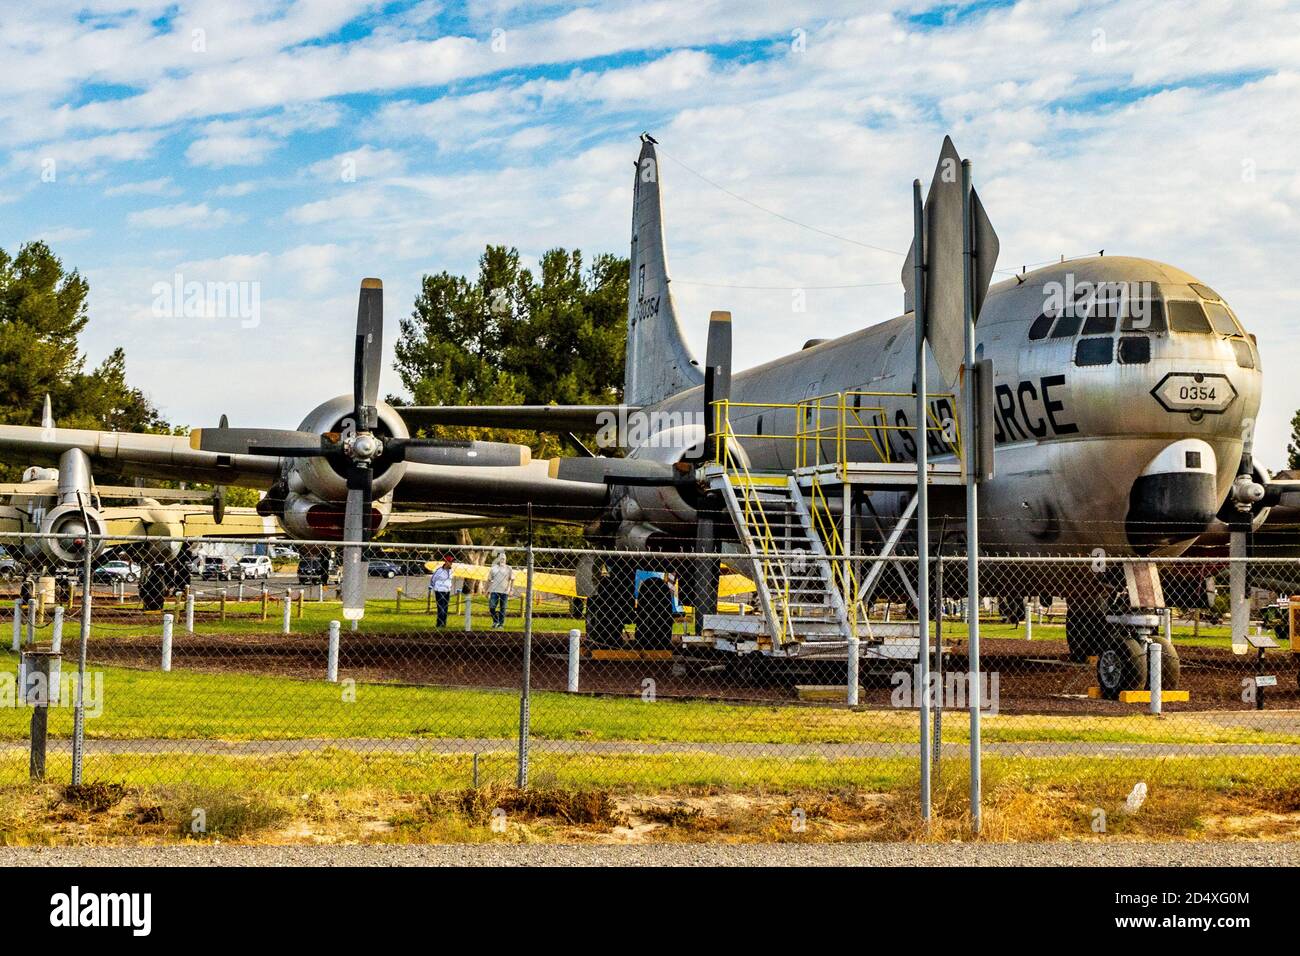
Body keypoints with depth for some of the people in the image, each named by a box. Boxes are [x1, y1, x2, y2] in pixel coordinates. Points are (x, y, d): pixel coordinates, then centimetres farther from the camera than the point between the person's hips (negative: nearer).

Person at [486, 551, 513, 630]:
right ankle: (495, 621, 13)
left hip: (504, 591, -1)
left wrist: (511, 590, -4)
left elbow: (512, 580, 5)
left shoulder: (508, 568, 5)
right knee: (491, 607, -7)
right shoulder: (493, 568, 9)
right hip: (494, 590, 1)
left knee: (502, 608, 1)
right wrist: (487, 590, 8)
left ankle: (501, 624, 10)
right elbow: (489, 580, 13)